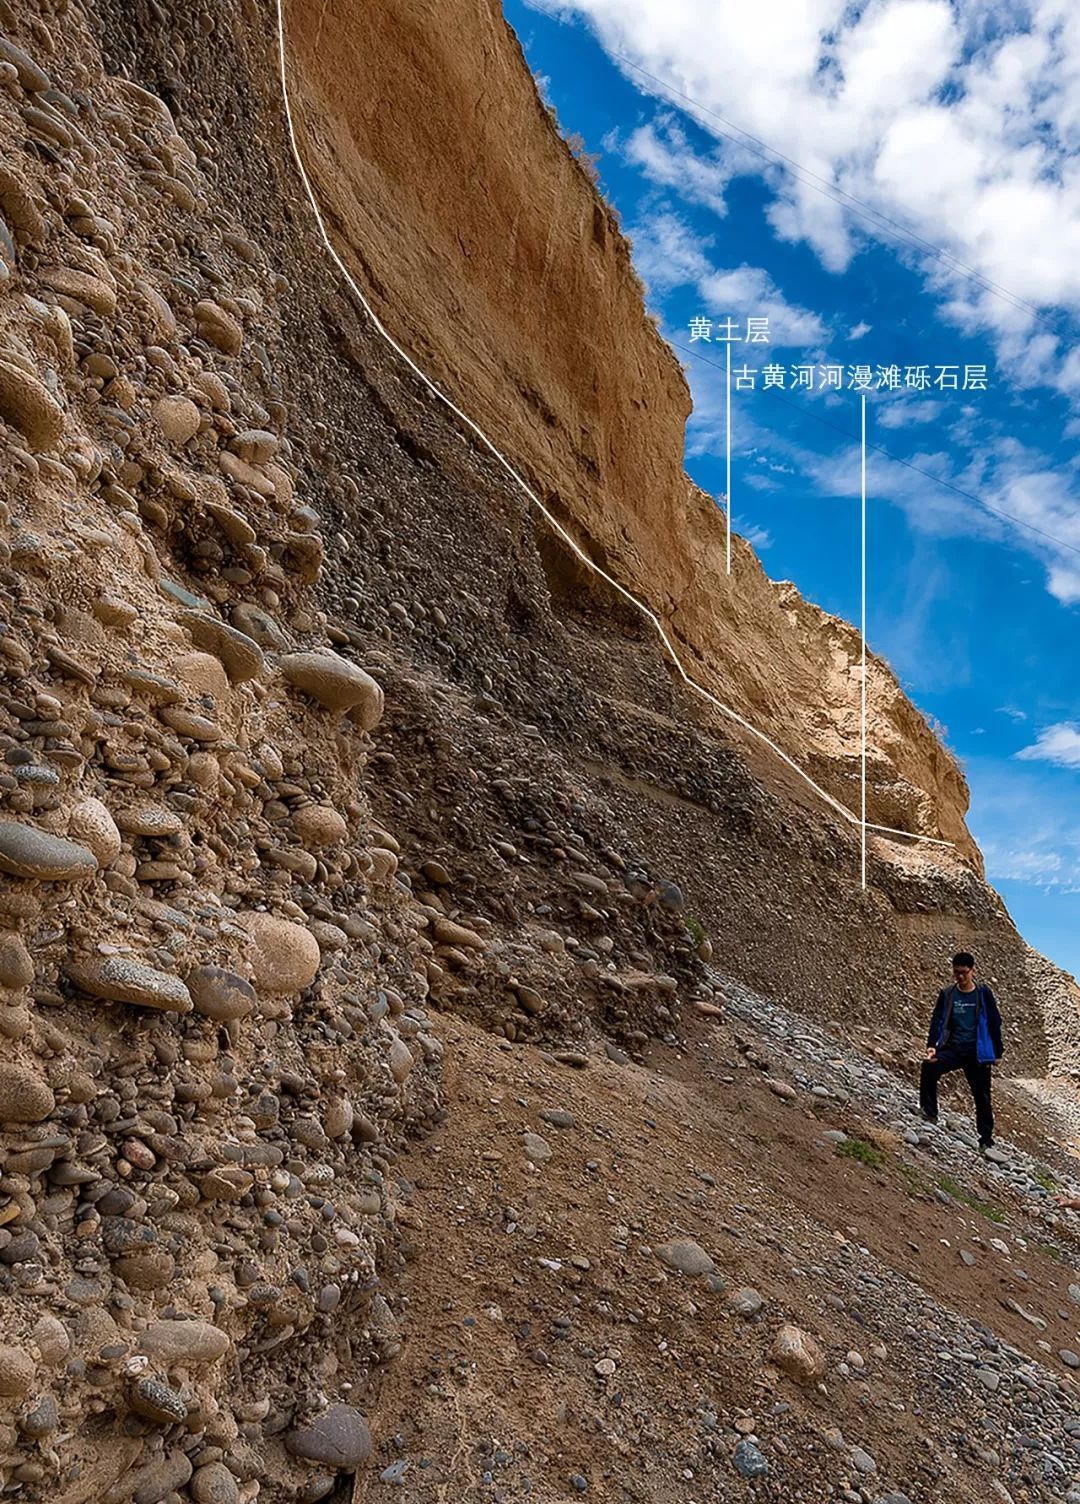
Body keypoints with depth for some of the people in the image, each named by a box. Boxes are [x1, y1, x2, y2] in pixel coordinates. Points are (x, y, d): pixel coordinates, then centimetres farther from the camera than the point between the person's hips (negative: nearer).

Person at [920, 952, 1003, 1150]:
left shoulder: (983, 993, 1)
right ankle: (929, 1113, -13)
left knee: (982, 1097, 5)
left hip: (977, 1052, -1)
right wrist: (931, 1045, -13)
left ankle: (986, 1139, 19)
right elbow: (937, 1021, 1)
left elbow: (994, 1023, 6)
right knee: (929, 1067, -25)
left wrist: (998, 1052, 6)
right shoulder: (947, 994, 5)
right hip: (953, 1048, 1)